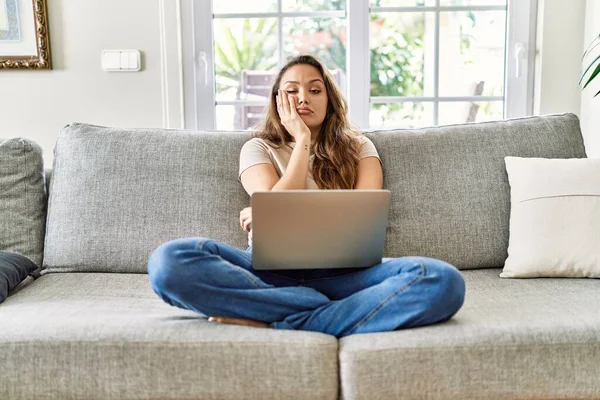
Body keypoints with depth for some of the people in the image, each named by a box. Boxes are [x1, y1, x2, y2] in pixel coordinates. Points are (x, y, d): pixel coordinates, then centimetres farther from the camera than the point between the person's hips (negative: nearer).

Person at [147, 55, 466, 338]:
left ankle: (273, 324, -30)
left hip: (341, 272, 1)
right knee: (169, 261, -31)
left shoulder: (358, 147, 18)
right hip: (271, 270, 0)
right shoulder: (259, 149, 16)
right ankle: (335, 310, -28)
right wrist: (302, 140, 4)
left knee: (443, 280, -30)